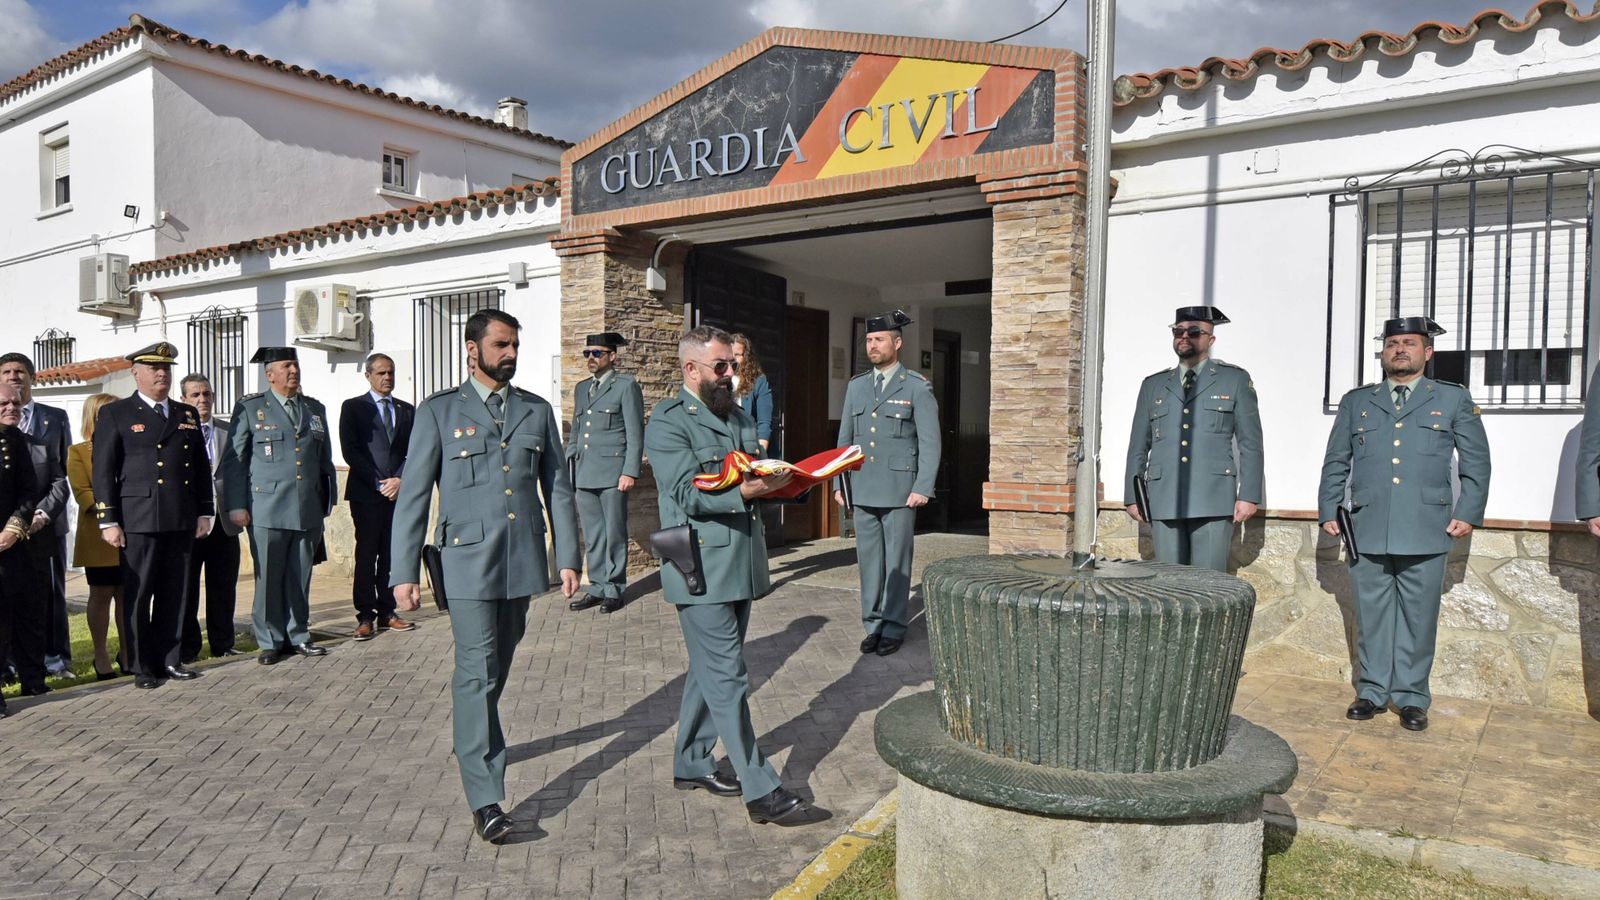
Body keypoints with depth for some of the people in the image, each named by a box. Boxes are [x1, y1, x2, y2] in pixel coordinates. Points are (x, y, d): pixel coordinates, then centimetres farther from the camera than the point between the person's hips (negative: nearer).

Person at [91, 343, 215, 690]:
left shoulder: (188, 415, 16)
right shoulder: (115, 413, 3)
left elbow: (201, 467, 17)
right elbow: (103, 471, -2)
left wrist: (204, 512, 11)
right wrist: (107, 520, -8)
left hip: (182, 521, 4)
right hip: (139, 520, -4)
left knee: (174, 595, 9)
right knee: (138, 596, 2)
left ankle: (169, 660, 17)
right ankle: (142, 667, 10)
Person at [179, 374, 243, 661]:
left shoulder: (230, 431, 9)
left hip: (223, 520, 3)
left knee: (224, 586, 9)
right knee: (186, 586, 6)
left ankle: (223, 644, 20)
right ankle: (187, 648, 16)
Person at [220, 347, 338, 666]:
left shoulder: (315, 409, 15)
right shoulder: (250, 408, 4)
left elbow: (325, 461, 20)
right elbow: (233, 460, 2)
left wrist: (327, 501, 16)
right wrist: (236, 506, -4)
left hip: (308, 511, 3)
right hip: (267, 510, -3)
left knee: (300, 578, 9)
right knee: (269, 578, 1)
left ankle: (298, 636, 20)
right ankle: (270, 642, 12)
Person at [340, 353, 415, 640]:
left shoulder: (407, 410, 15)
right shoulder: (353, 407, 5)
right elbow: (350, 450, -4)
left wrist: (400, 479, -7)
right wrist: (378, 483, -10)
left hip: (398, 490, 3)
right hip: (366, 493, -3)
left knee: (392, 554, 4)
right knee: (366, 554, -3)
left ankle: (387, 613, 11)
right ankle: (365, 617, 1)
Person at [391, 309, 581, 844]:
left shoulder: (537, 411, 11)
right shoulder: (439, 412, 1)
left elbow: (557, 488, 11)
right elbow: (413, 495, -1)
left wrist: (568, 557, 5)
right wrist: (404, 572, -6)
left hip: (522, 559, 4)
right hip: (468, 560, -4)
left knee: (496, 669, 16)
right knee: (478, 673, -7)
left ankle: (473, 738, 40)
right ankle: (485, 800, -3)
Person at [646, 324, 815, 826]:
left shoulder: (739, 417, 18)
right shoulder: (668, 422, -9)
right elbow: (689, 494, -19)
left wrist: (777, 481, 1)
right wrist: (744, 491, -32)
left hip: (741, 563, 9)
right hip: (701, 568, -8)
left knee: (710, 671, 18)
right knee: (727, 680, -5)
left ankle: (691, 764, 31)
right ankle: (760, 792, 0)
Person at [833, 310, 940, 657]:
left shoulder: (917, 388, -1)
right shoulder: (856, 386, 13)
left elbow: (930, 442, -4)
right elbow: (845, 439, 16)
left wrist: (923, 488, -12)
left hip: (900, 491, -4)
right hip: (863, 491, 4)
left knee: (897, 561, 2)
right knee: (868, 559, 8)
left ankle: (893, 628, 12)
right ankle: (873, 625, 17)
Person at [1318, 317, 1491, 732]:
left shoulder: (1454, 399, 10)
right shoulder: (1356, 401, 14)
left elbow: (1476, 462, 10)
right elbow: (1335, 462, 15)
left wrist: (1468, 513, 2)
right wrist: (1328, 511, 8)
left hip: (1425, 531, -1)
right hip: (1367, 531, 1)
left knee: (1418, 618, 3)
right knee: (1372, 616, 6)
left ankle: (1412, 698, 15)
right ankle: (1372, 691, 16)